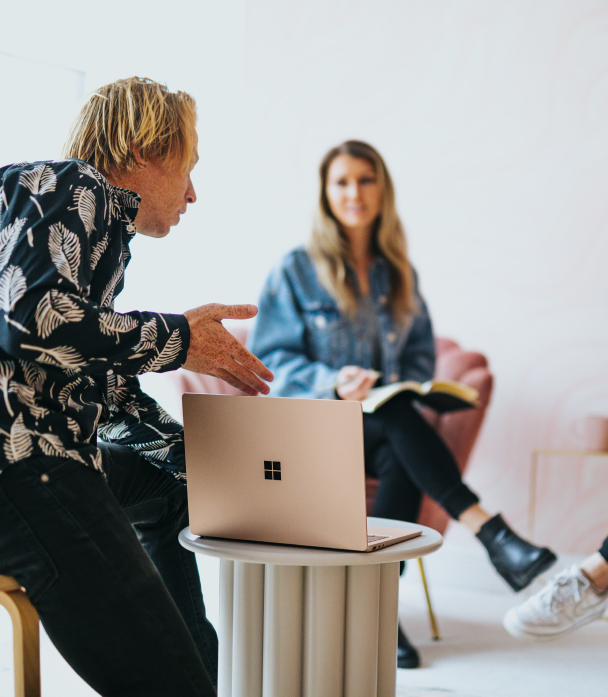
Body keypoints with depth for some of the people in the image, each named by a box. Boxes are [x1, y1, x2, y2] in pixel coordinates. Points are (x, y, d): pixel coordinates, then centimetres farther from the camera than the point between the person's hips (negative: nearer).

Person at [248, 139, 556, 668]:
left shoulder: (400, 274, 13)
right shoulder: (296, 271, 0)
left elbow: (421, 352, 16)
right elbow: (269, 358, -5)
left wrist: (404, 386, -7)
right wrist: (331, 382, -23)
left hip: (383, 425, 3)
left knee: (402, 462, -34)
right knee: (399, 421, -35)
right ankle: (492, 535, -40)